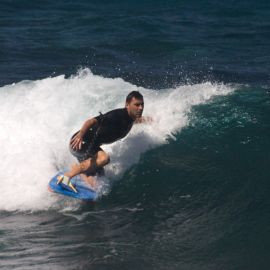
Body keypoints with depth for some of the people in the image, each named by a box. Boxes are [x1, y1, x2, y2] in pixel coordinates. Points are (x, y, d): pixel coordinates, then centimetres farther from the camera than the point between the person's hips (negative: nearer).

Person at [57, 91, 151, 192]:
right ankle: (67, 176, -24)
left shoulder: (129, 118, 2)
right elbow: (92, 121, -38)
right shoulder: (117, 115, -25)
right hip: (79, 142, -9)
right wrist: (80, 134, -54)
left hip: (91, 145, 9)